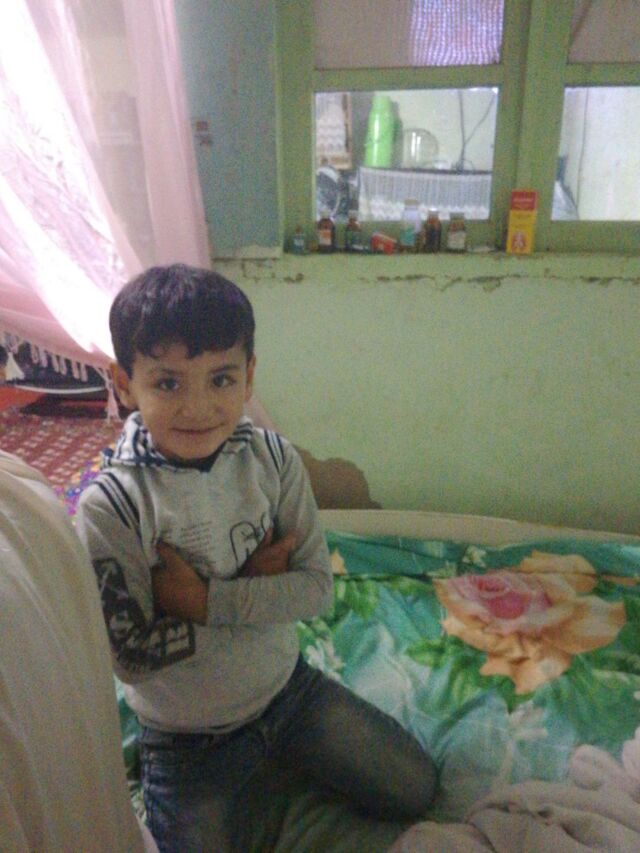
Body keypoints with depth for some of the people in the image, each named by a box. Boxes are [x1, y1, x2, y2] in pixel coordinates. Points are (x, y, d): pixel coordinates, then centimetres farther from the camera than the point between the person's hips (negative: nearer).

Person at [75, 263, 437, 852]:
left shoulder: (273, 458, -16)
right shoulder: (110, 505, -26)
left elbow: (318, 587, -15)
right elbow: (131, 656, -24)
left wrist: (208, 600, -27)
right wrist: (255, 584, -23)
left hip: (288, 687, 3)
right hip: (188, 737, -2)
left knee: (416, 792, 12)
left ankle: (271, 755, 26)